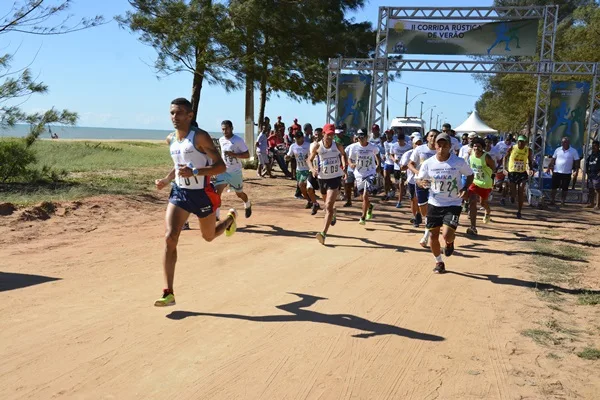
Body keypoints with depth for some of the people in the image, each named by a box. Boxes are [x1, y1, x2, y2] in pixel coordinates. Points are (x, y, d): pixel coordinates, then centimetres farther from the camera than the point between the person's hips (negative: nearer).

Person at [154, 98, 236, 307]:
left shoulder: (200, 137, -16)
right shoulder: (171, 139, 4)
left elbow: (221, 166, -20)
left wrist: (194, 172, -32)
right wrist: (166, 180, 5)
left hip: (202, 194, -4)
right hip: (179, 193, 4)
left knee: (209, 236, 17)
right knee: (170, 238, -13)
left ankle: (230, 217, 54)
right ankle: (169, 293, -9)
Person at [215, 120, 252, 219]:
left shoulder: (238, 140, -14)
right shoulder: (221, 140, 4)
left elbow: (247, 155, -16)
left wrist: (234, 155, -27)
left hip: (235, 172, -4)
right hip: (223, 171, 4)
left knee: (239, 193, 14)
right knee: (217, 191, -15)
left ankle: (248, 205, 46)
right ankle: (216, 215, -12)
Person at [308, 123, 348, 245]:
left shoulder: (338, 146, -6)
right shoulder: (317, 147, -7)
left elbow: (343, 154, 15)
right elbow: (310, 159, 4)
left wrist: (344, 166, -2)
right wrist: (313, 169, -16)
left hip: (335, 178, -2)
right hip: (322, 178, 3)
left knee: (329, 206, -15)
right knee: (327, 204, 23)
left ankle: (324, 233, -19)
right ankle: (332, 214, 61)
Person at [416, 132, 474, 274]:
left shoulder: (459, 162, -11)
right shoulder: (428, 163, -6)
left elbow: (470, 175, 5)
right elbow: (419, 179, 5)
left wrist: (465, 188, -13)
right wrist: (422, 183, -19)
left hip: (453, 205, -2)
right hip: (434, 204, 3)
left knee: (447, 235, -16)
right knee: (434, 236, 6)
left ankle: (450, 242, 23)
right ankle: (439, 262, 30)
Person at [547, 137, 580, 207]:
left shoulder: (573, 151, -2)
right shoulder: (558, 150, 5)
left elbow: (577, 161, -1)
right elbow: (553, 159, 9)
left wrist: (576, 170, -10)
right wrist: (549, 167, 2)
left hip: (567, 173, -1)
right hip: (556, 172, 2)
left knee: (565, 189, 6)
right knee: (554, 187, 2)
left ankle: (562, 202, 15)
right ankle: (552, 201, 10)